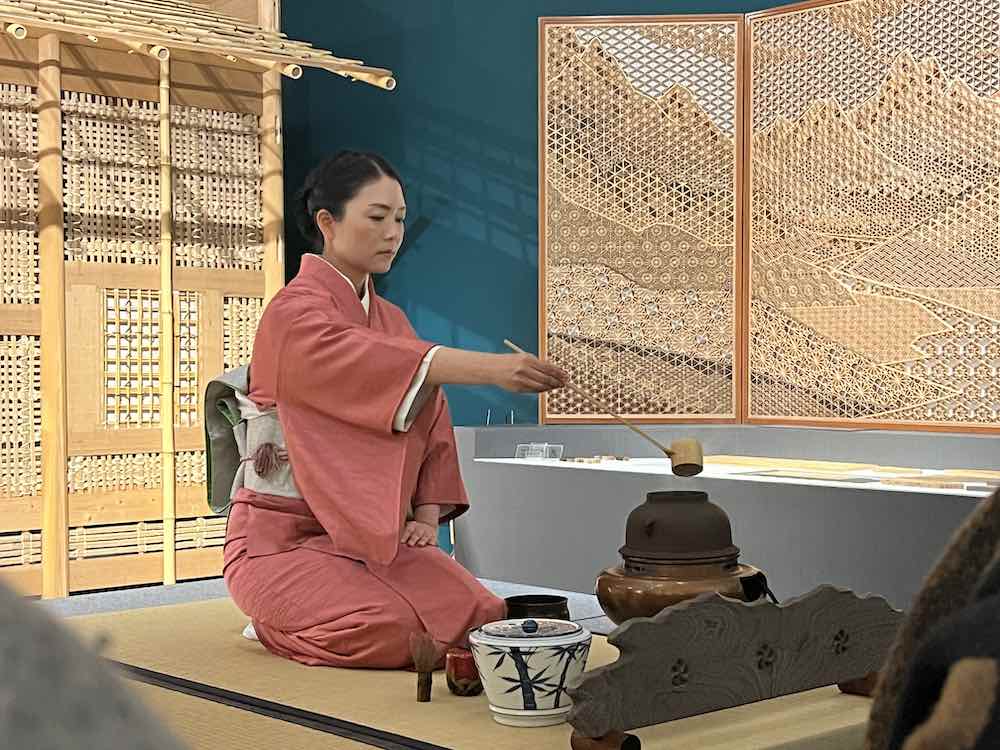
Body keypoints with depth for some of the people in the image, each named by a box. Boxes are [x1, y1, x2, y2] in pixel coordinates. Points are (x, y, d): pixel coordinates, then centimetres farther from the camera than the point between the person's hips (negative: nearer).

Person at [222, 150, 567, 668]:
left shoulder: (392, 321, 14)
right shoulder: (293, 314, -12)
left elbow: (432, 424, 15)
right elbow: (371, 364, -32)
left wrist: (426, 516, -2)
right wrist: (492, 368, -44)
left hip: (376, 534, 7)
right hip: (286, 539, -7)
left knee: (481, 615, -15)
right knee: (387, 630, -31)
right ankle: (280, 622, 2)